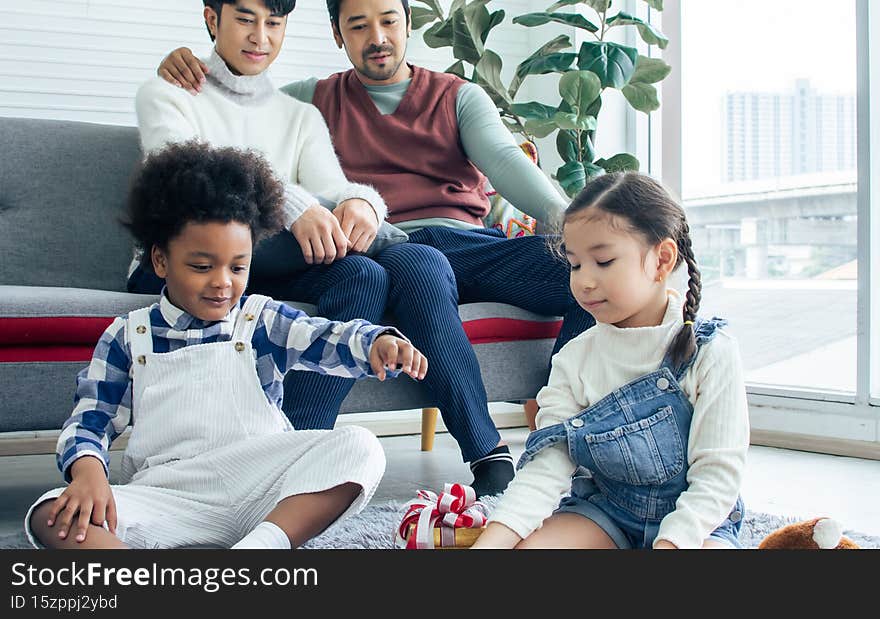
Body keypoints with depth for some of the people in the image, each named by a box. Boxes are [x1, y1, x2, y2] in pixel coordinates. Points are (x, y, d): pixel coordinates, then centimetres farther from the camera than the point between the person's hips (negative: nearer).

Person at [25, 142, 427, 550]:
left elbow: (331, 340, -4)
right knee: (52, 517, -25)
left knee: (359, 448, -24)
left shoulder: (262, 320, 11)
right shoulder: (129, 336, 13)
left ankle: (258, 549, -39)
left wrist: (379, 344, -28)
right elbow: (90, 420, 10)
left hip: (260, 492, 0)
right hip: (165, 496, 0)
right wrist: (87, 469, -14)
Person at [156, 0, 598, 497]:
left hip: (467, 241, 2)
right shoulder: (316, 99, 24)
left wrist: (561, 215, -18)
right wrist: (185, 64, 5)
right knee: (420, 264, -41)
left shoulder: (460, 97, 21)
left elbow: (503, 159, 2)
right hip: (385, 247, -2)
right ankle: (489, 457, -42)